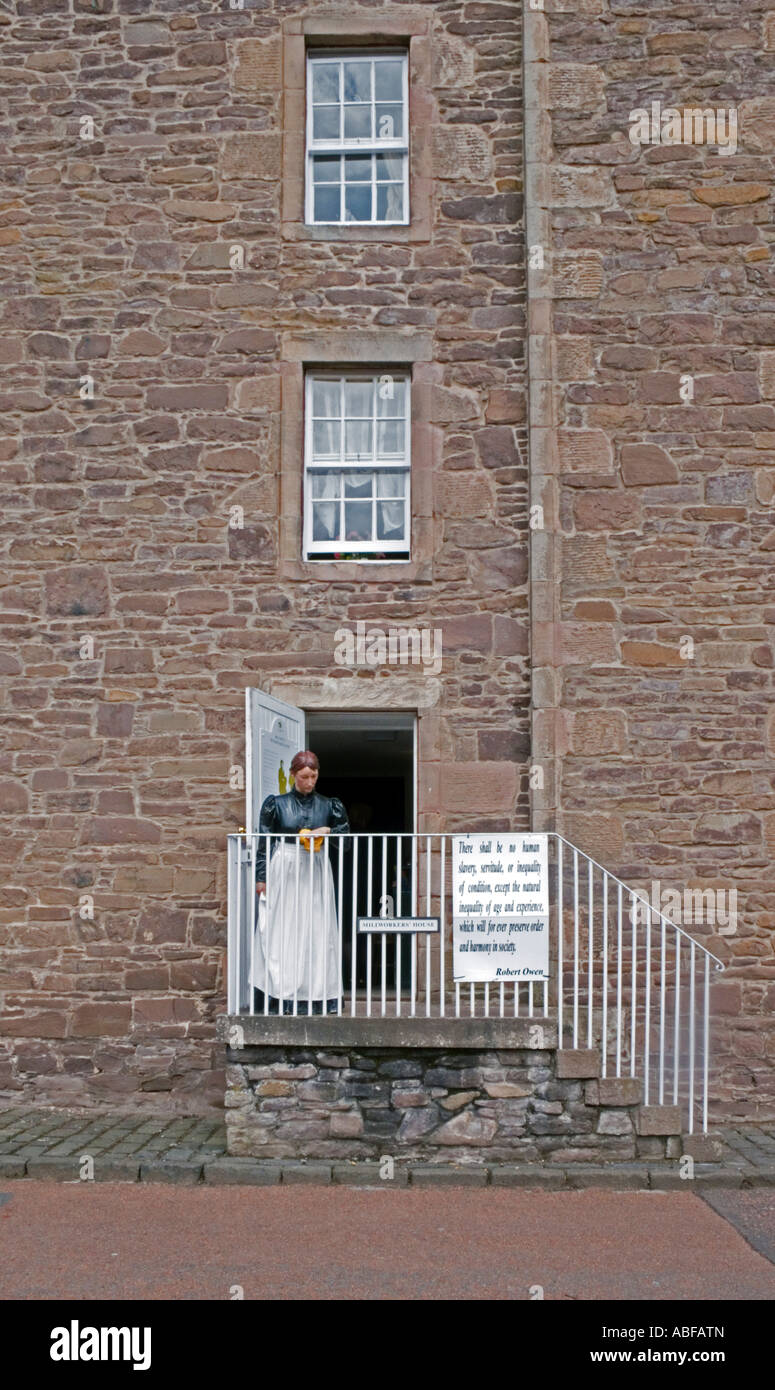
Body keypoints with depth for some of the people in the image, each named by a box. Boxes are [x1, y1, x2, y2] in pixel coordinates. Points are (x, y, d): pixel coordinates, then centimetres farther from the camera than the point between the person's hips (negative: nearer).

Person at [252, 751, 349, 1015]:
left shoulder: (328, 805, 8)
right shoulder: (276, 804, 3)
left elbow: (346, 838, 11)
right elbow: (264, 844, 3)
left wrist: (327, 831, -8)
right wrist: (262, 877, -3)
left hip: (316, 873, 2)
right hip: (284, 872, -2)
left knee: (317, 932, -1)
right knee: (281, 931, -4)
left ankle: (316, 994, 2)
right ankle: (280, 994, -2)